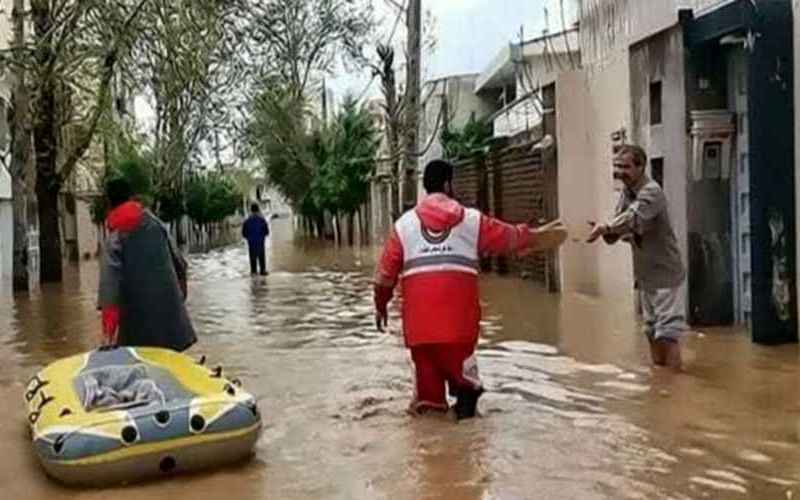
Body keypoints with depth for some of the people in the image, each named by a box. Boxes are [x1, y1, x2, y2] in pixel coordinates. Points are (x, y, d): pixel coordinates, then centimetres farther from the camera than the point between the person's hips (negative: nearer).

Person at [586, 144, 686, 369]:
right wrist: (605, 232, -19)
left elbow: (633, 217, -38)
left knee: (668, 330, -9)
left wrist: (604, 227, -52)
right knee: (652, 331, 18)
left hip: (664, 273, -9)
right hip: (644, 274, 9)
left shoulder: (651, 191, -18)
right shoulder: (626, 193, 8)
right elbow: (614, 233, 3)